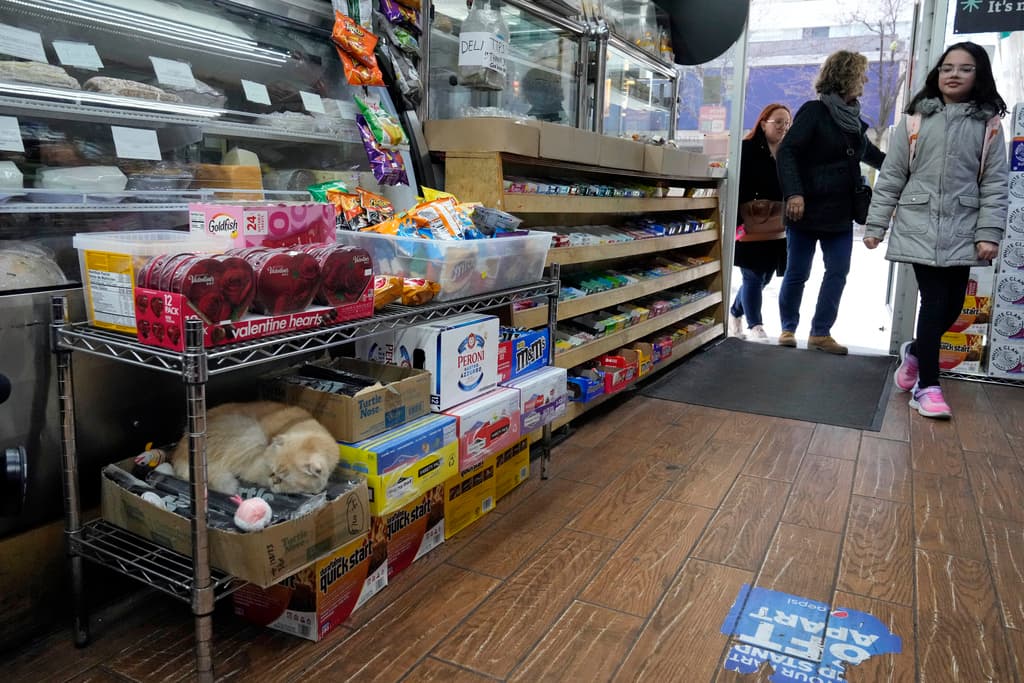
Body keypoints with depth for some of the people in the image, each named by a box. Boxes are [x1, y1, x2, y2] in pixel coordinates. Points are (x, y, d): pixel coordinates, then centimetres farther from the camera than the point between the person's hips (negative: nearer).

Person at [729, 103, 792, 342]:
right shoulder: (747, 150, -6)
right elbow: (738, 188, -13)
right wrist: (739, 219, -21)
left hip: (777, 230, 7)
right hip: (752, 228, -6)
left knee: (764, 278, 13)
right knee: (754, 277, -1)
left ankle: (735, 313, 32)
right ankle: (754, 325, 9)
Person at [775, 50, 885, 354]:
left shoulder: (853, 119, 14)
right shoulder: (814, 111, -7)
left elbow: (870, 154, 30)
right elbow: (786, 152, -16)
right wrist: (793, 193, -27)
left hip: (840, 213, 7)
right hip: (807, 210, -7)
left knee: (837, 272, 4)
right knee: (797, 273, 2)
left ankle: (820, 333, 12)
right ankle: (788, 328, 17)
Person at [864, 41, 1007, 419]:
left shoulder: (989, 125, 6)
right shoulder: (915, 121, 4)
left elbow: (995, 184, 3)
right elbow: (891, 176, 4)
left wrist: (989, 233, -6)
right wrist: (875, 225, 1)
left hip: (962, 231, 2)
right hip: (920, 227, -2)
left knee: (952, 306, 3)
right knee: (935, 302, -7)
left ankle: (915, 351, 33)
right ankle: (926, 385, 4)